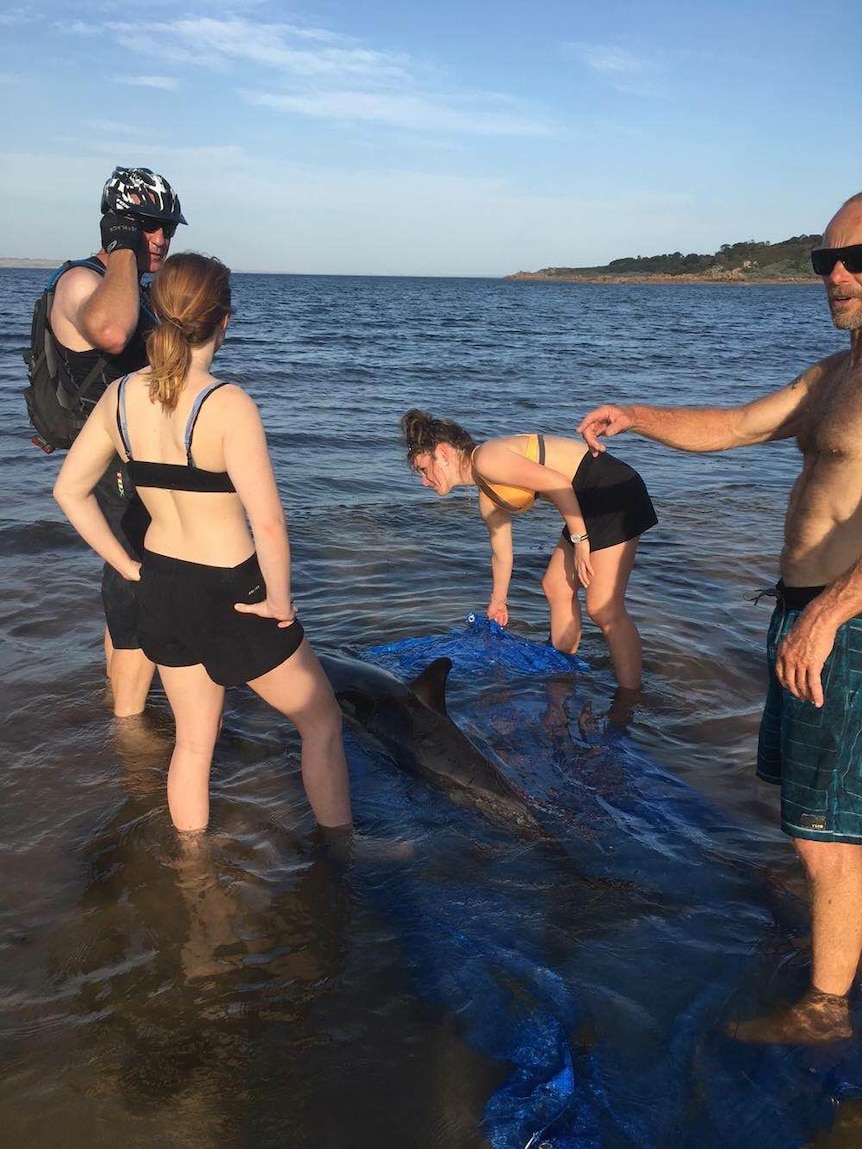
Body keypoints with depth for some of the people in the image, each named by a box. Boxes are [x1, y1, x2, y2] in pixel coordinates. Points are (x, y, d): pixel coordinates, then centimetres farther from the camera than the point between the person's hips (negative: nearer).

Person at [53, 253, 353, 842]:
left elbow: (70, 490, 5)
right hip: (231, 594, -6)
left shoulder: (121, 394, -4)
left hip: (160, 588, 7)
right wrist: (279, 602, -13)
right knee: (322, 722, 16)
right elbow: (268, 524, -28)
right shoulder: (227, 405, -23)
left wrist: (128, 566, 10)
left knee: (194, 740, 23)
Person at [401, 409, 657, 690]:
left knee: (603, 608, -10)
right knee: (555, 587, 19)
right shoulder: (488, 499, 14)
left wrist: (579, 539, -17)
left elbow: (557, 483, -22)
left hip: (612, 490, -10)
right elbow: (501, 553, 28)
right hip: (588, 500, 10)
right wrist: (498, 601, 39)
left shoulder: (486, 459, -15)